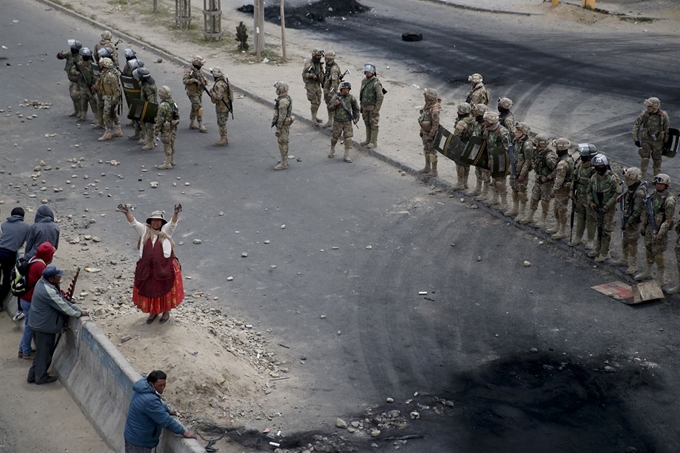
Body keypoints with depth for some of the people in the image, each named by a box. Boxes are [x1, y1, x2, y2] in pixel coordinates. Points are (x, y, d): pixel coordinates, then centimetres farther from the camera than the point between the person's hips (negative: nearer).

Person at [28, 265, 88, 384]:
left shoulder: (43, 281, 0)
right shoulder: (48, 291, -31)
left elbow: (60, 301, 13)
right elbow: (63, 306, -22)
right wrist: (79, 313, -12)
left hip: (38, 324, 10)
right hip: (45, 326, -10)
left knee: (41, 351, 21)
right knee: (44, 352, 9)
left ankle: (33, 375, 32)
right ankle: (41, 377, 25)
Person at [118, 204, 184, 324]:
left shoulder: (166, 230, 2)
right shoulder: (144, 230, 7)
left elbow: (173, 223, -14)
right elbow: (133, 223, -4)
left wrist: (176, 213, -35)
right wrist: (127, 213, -22)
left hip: (164, 267, -2)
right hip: (147, 267, 2)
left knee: (165, 290, 8)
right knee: (149, 290, 12)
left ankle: (166, 312, 28)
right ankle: (153, 312, 31)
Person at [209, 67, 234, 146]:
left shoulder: (219, 84, -24)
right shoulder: (225, 81, 6)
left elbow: (218, 96, -32)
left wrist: (212, 92, -16)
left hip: (222, 107, -10)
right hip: (226, 105, 10)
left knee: (221, 123, -1)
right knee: (222, 123, 17)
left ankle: (223, 140, 5)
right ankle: (224, 139, 23)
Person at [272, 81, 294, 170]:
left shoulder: (283, 101, -25)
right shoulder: (286, 98, 8)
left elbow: (282, 116, -25)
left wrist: (278, 128, -21)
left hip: (283, 125, -10)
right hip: (286, 123, 10)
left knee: (282, 144, -2)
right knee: (283, 143, 17)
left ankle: (283, 164, 4)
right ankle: (284, 161, 26)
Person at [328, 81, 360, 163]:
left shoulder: (351, 98, -7)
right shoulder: (336, 97, -11)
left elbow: (356, 109, 7)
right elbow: (329, 108, -10)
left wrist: (356, 118, -3)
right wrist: (334, 104, -28)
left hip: (348, 122, 0)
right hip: (337, 122, 0)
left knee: (348, 138, -7)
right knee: (334, 137, 13)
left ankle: (346, 156, 1)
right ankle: (332, 150, 39)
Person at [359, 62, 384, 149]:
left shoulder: (376, 83, -17)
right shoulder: (364, 81, 7)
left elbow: (380, 96, -19)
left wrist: (377, 109, -20)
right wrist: (361, 105, 16)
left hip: (373, 107, -8)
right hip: (365, 107, 8)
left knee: (373, 125, -1)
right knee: (367, 124, 15)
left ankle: (374, 142, 5)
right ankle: (368, 140, 25)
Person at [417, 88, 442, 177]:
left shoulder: (435, 109, -27)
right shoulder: (427, 105, 2)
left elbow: (435, 124, -26)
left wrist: (430, 136, -22)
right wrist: (421, 131, 19)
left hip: (431, 133, -9)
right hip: (425, 133, 9)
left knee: (432, 152, 0)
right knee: (426, 150, 20)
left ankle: (434, 171, 10)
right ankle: (427, 168, 35)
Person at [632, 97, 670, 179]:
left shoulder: (663, 115, -13)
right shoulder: (644, 114, -13)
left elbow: (667, 129, -1)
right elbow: (636, 125, -4)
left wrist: (665, 143, 3)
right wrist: (635, 139, -6)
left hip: (657, 141, 0)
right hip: (645, 140, 0)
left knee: (657, 159, 12)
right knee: (645, 158, -2)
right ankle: (643, 177, 13)